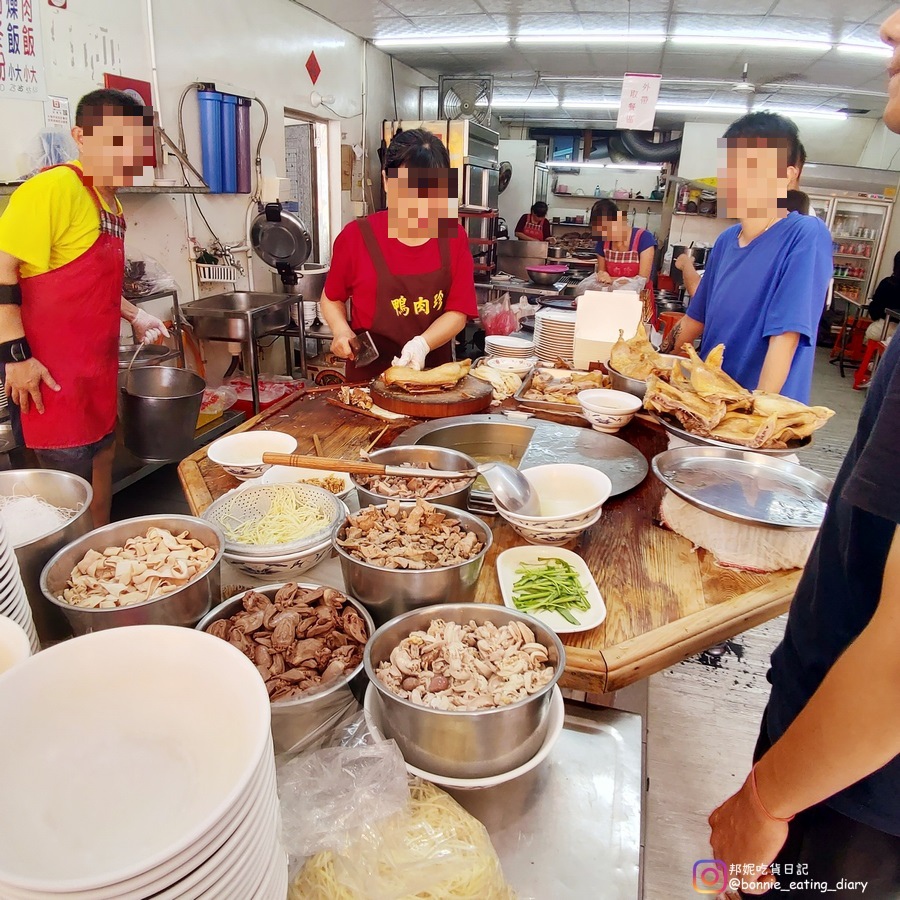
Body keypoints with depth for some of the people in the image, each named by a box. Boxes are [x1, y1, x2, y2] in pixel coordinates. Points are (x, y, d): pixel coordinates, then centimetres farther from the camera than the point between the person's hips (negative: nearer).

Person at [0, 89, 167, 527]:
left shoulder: (110, 203, 12)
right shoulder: (55, 187, -15)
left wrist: (135, 315, 18)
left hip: (97, 364, 9)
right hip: (52, 370, -9)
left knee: (101, 460, 17)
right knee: (71, 484, -2)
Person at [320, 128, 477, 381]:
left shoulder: (454, 237, 3)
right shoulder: (357, 236, -1)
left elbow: (458, 312, -3)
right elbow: (332, 298, 12)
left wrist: (421, 344, -20)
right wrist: (342, 332, -7)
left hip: (435, 374, 1)